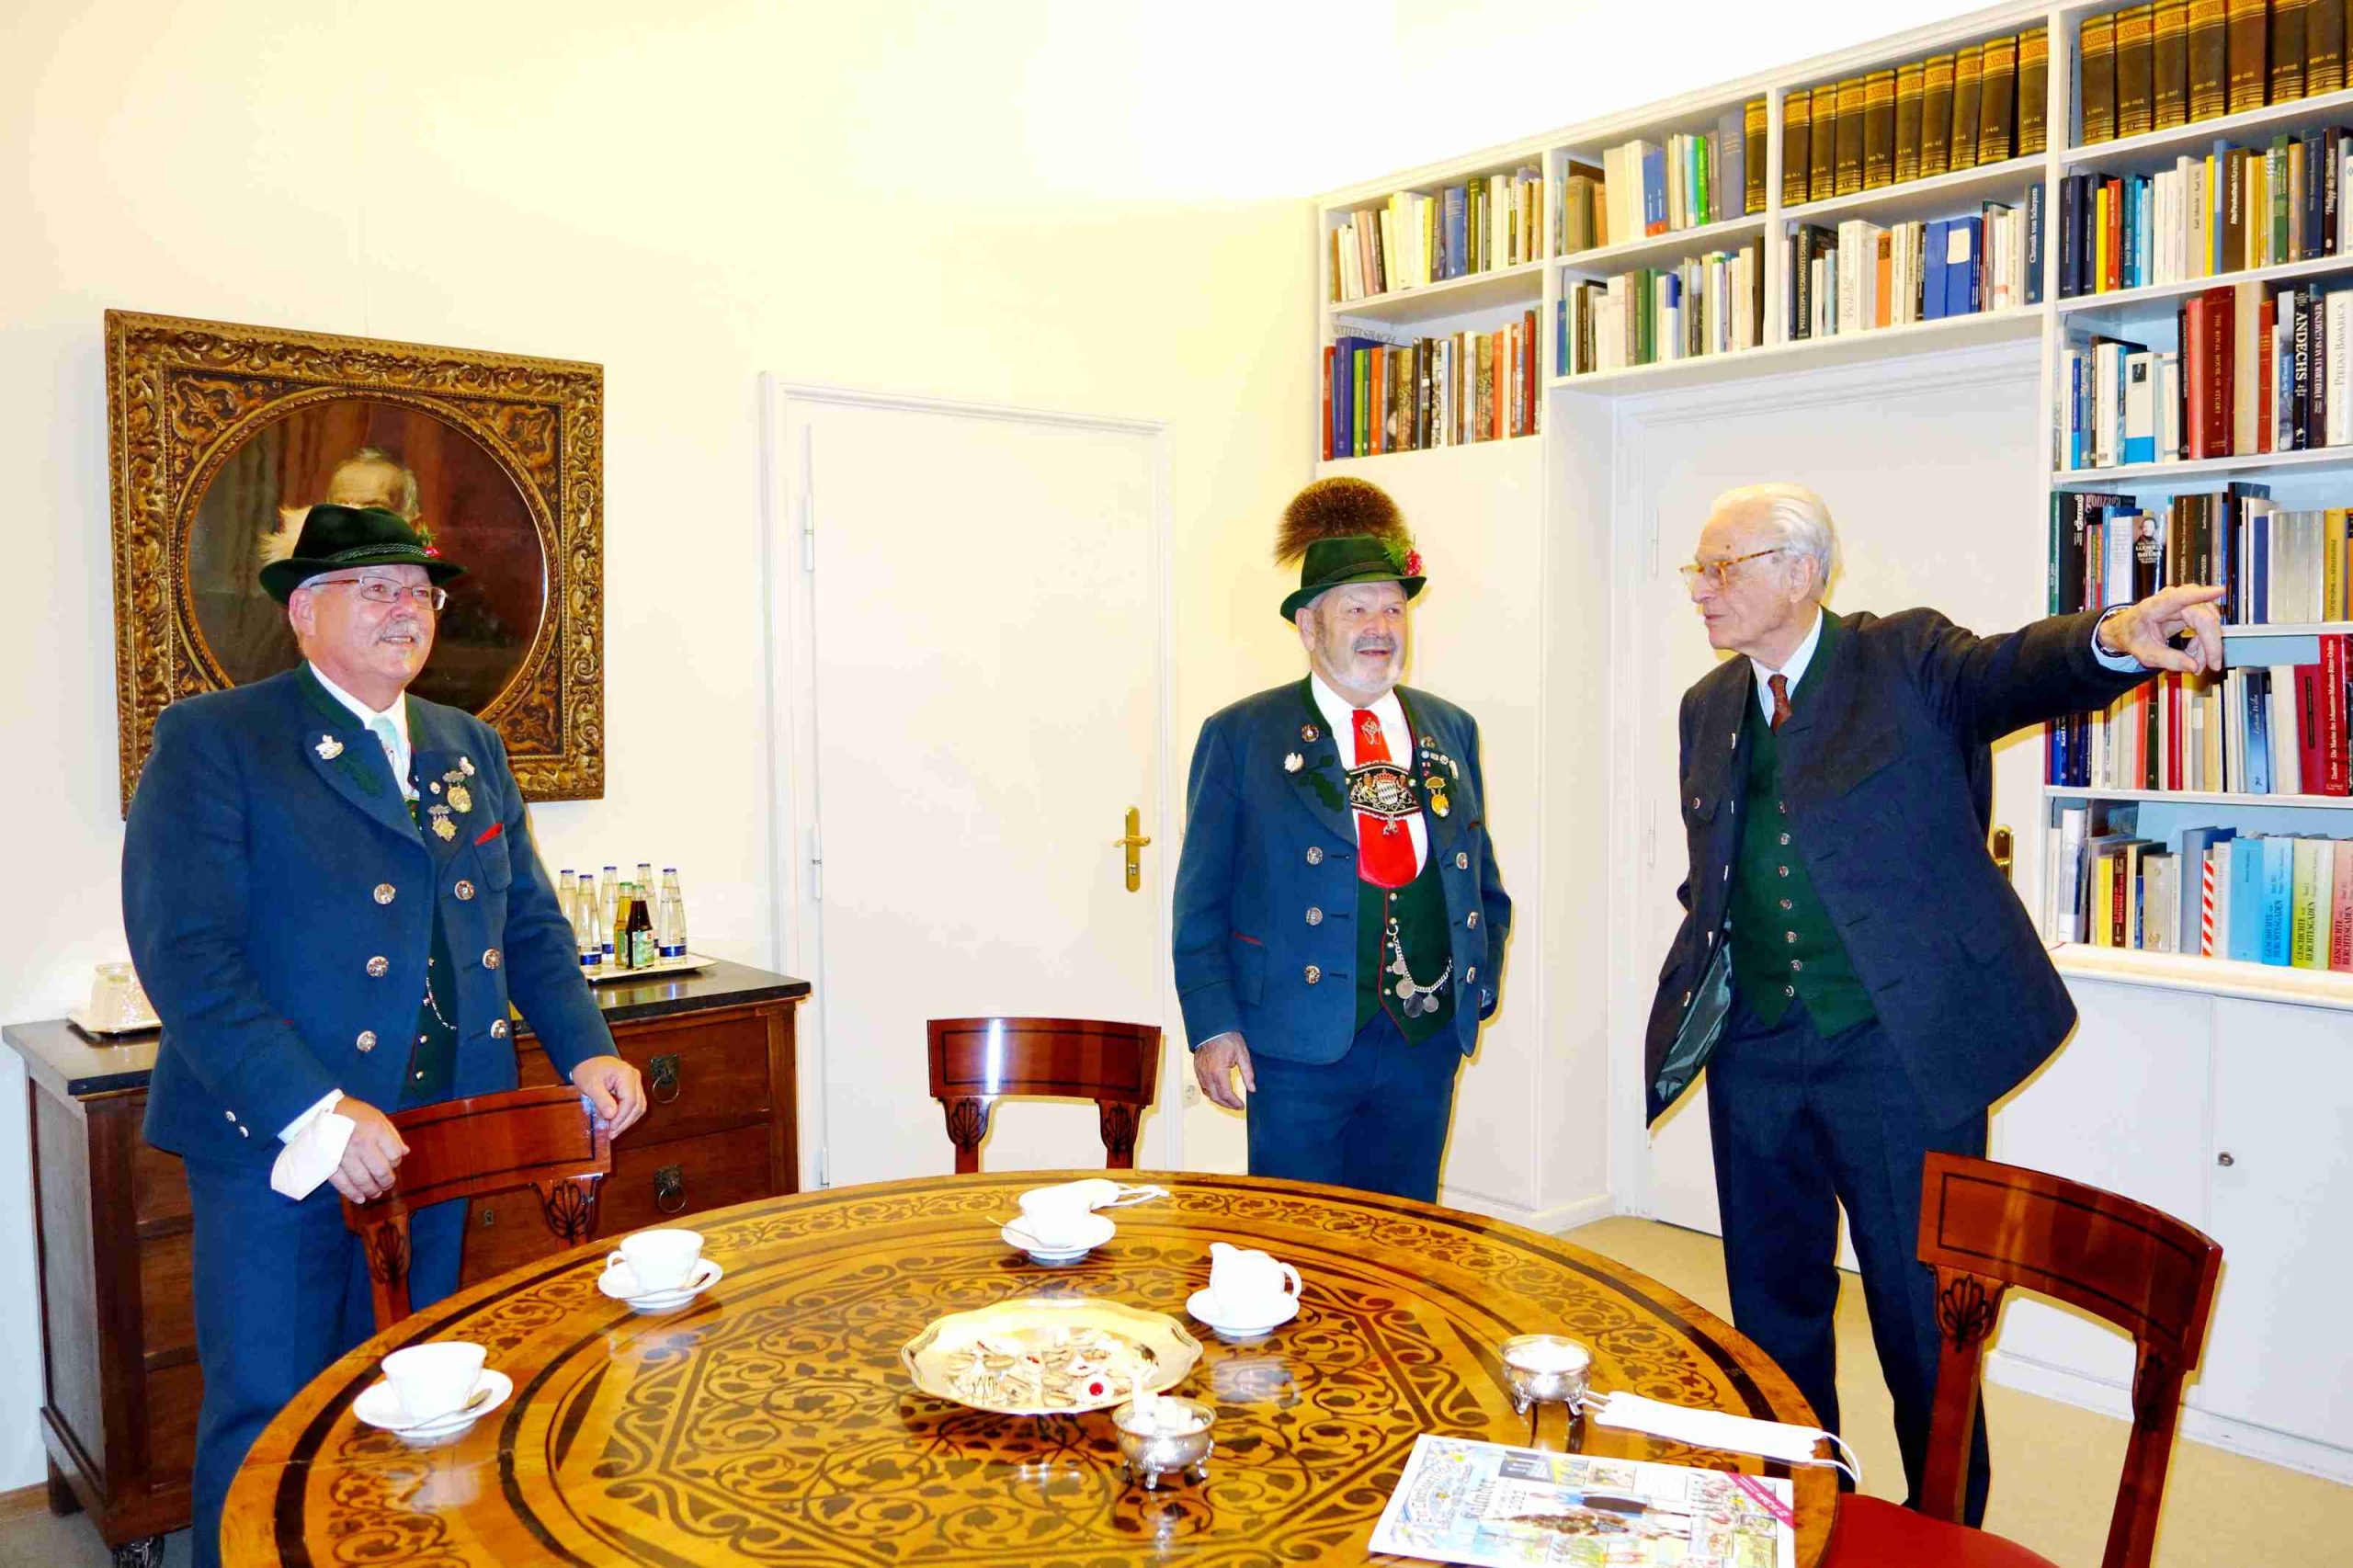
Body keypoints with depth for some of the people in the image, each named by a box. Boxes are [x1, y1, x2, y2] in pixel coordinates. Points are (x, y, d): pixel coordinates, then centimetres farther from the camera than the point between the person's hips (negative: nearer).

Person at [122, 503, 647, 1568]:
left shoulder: (470, 749, 11)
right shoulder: (210, 742, -7)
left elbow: (529, 923, 16)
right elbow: (183, 954, -16)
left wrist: (584, 1051, 0)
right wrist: (315, 1115, -23)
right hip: (277, 1148, -5)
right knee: (269, 1425, 7)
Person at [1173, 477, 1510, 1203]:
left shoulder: (1451, 730, 10)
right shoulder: (1242, 735, -2)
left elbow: (1480, 876, 18)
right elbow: (1201, 899, -2)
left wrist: (1479, 985, 9)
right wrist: (1213, 1026, -8)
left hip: (1426, 1042, 4)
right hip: (1300, 1043, -4)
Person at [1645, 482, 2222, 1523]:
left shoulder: (1909, 659, -4)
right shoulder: (1708, 706, 10)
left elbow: (2012, 669, -25)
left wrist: (2118, 638, -45)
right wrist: (1691, 991, 6)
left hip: (1899, 1050, -5)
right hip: (1755, 1056, 5)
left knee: (1923, 1316, 6)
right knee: (1771, 1304, 17)